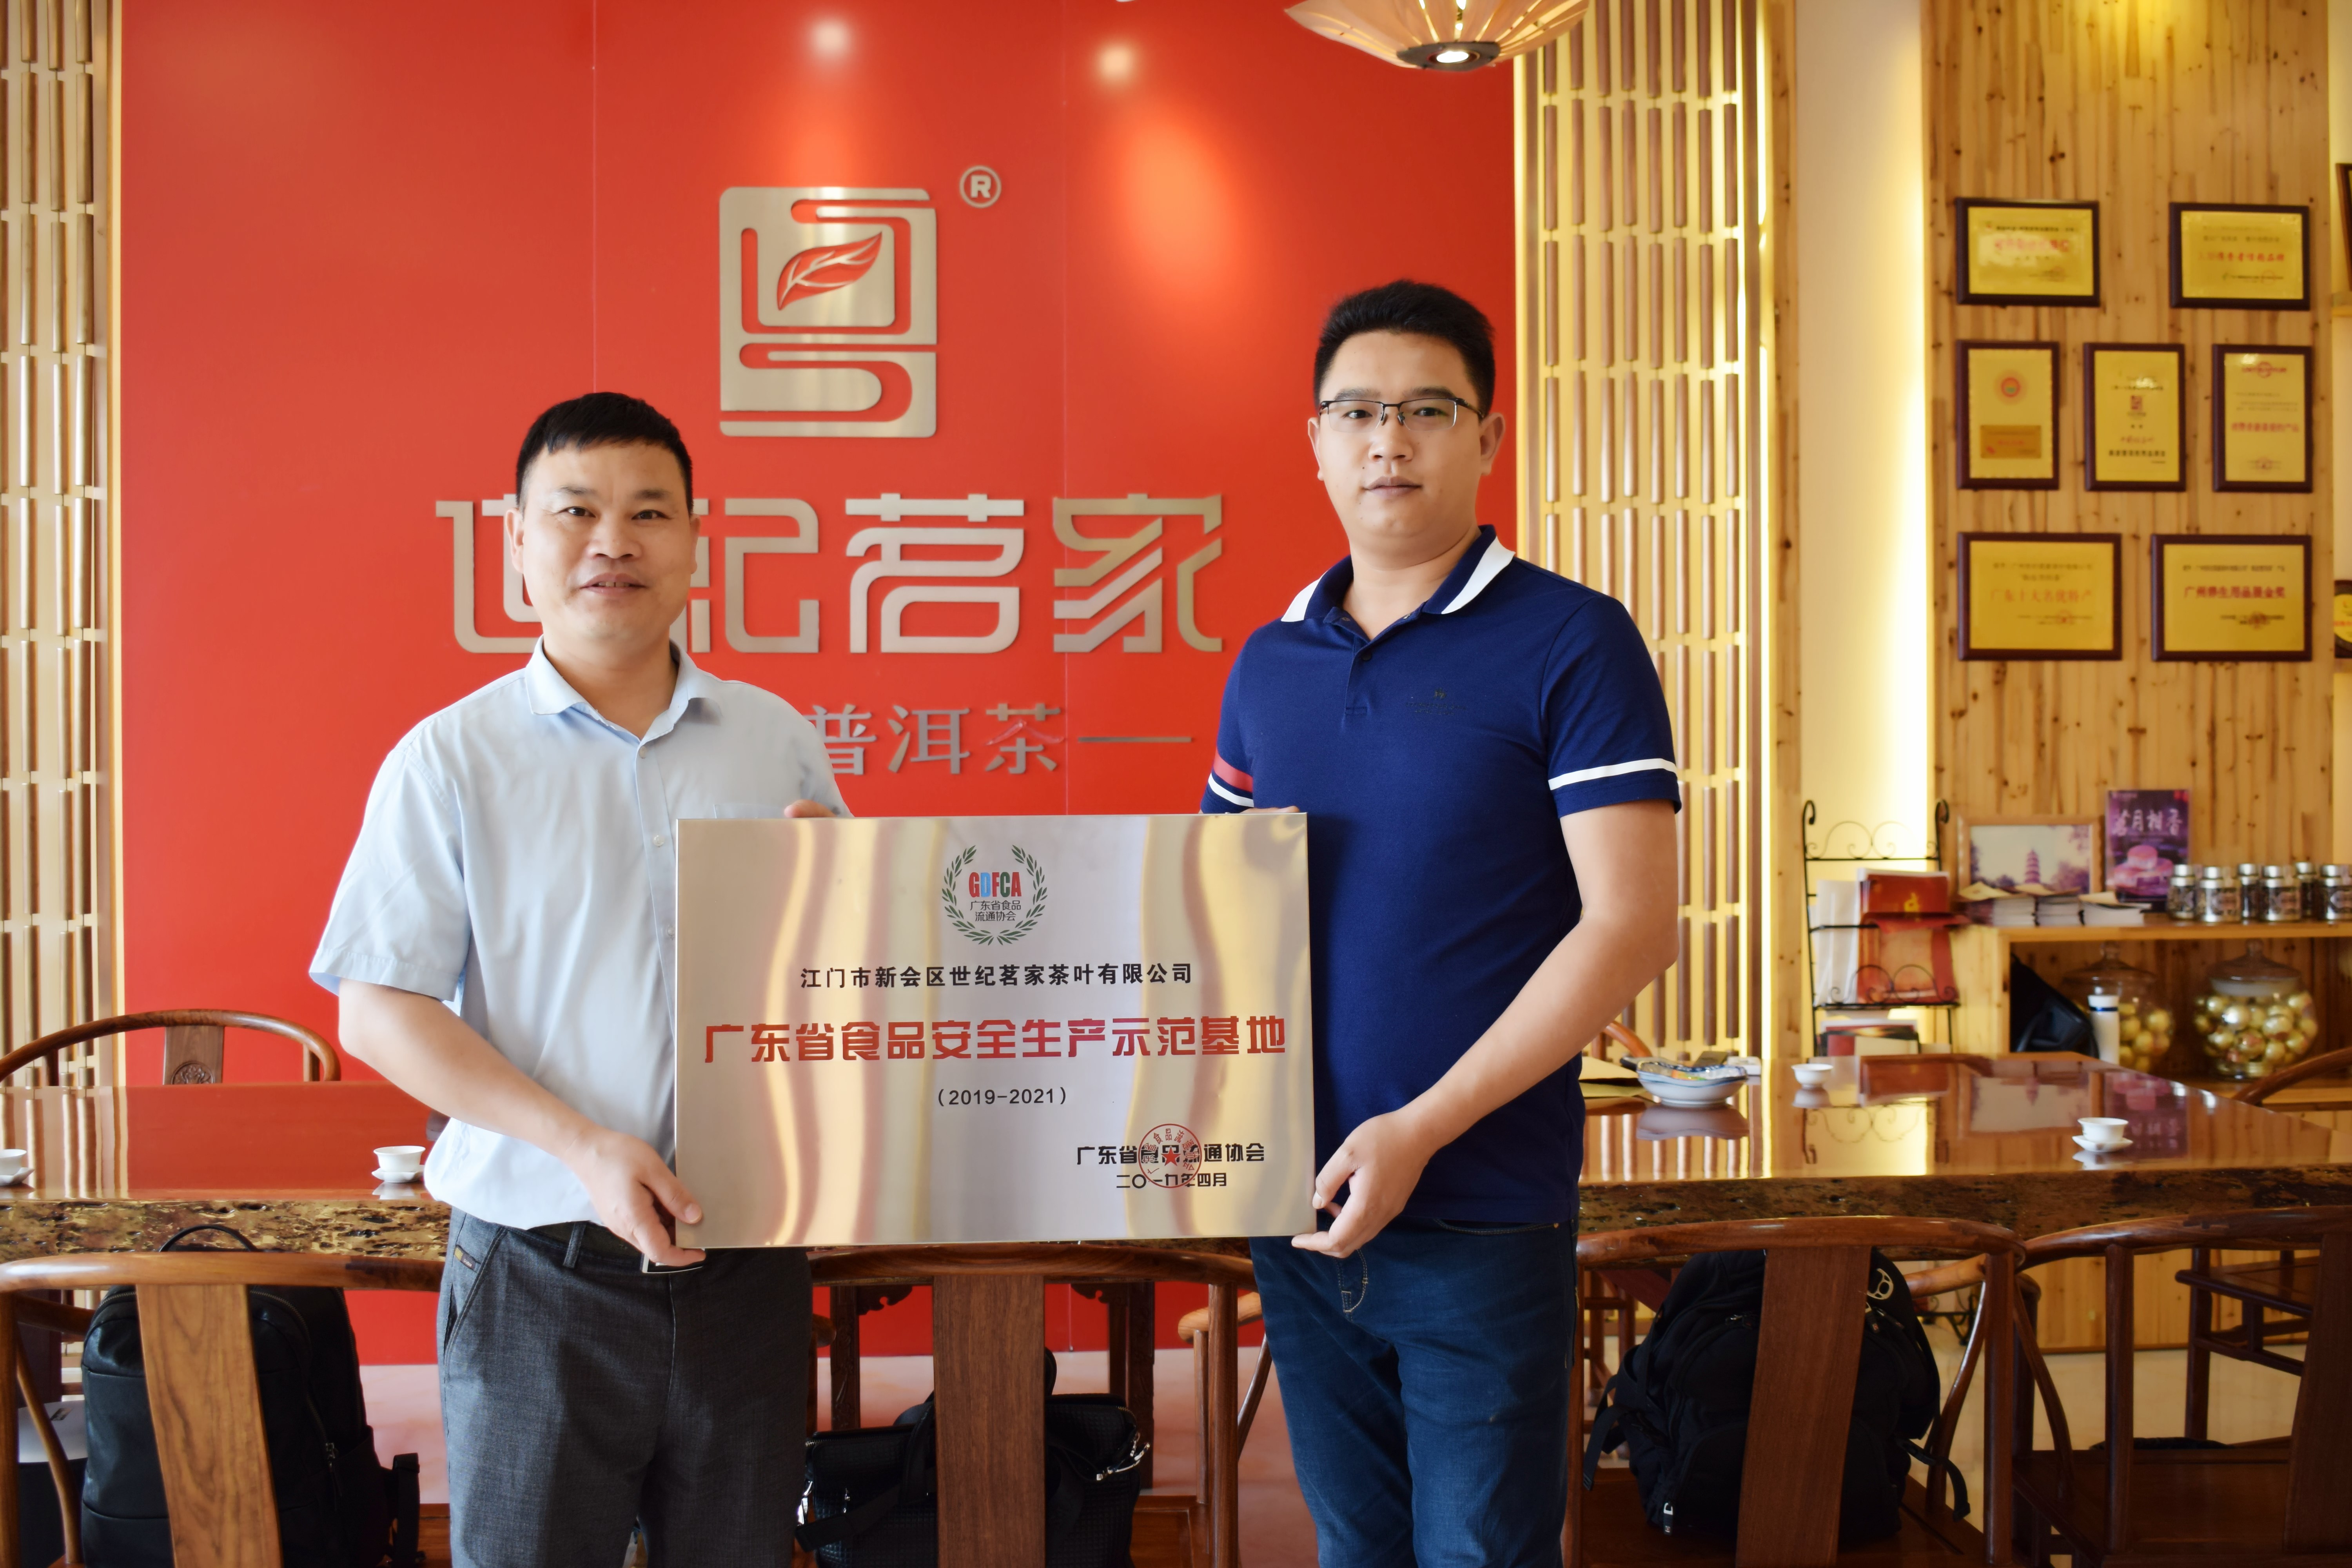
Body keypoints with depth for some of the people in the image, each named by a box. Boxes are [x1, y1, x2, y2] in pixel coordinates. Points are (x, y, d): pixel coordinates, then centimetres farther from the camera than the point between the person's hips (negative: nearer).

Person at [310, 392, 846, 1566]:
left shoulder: (776, 740, 7)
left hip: (748, 1257, 3)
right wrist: (582, 1146, -15)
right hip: (540, 1261, -3)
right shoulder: (452, 758, -2)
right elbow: (377, 1014, -5)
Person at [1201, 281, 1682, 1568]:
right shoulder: (1267, 666, 10)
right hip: (1300, 1206, 5)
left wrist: (1419, 1131, -17)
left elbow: (1631, 926, -13)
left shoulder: (1569, 642, -7)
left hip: (1482, 1211, -5)